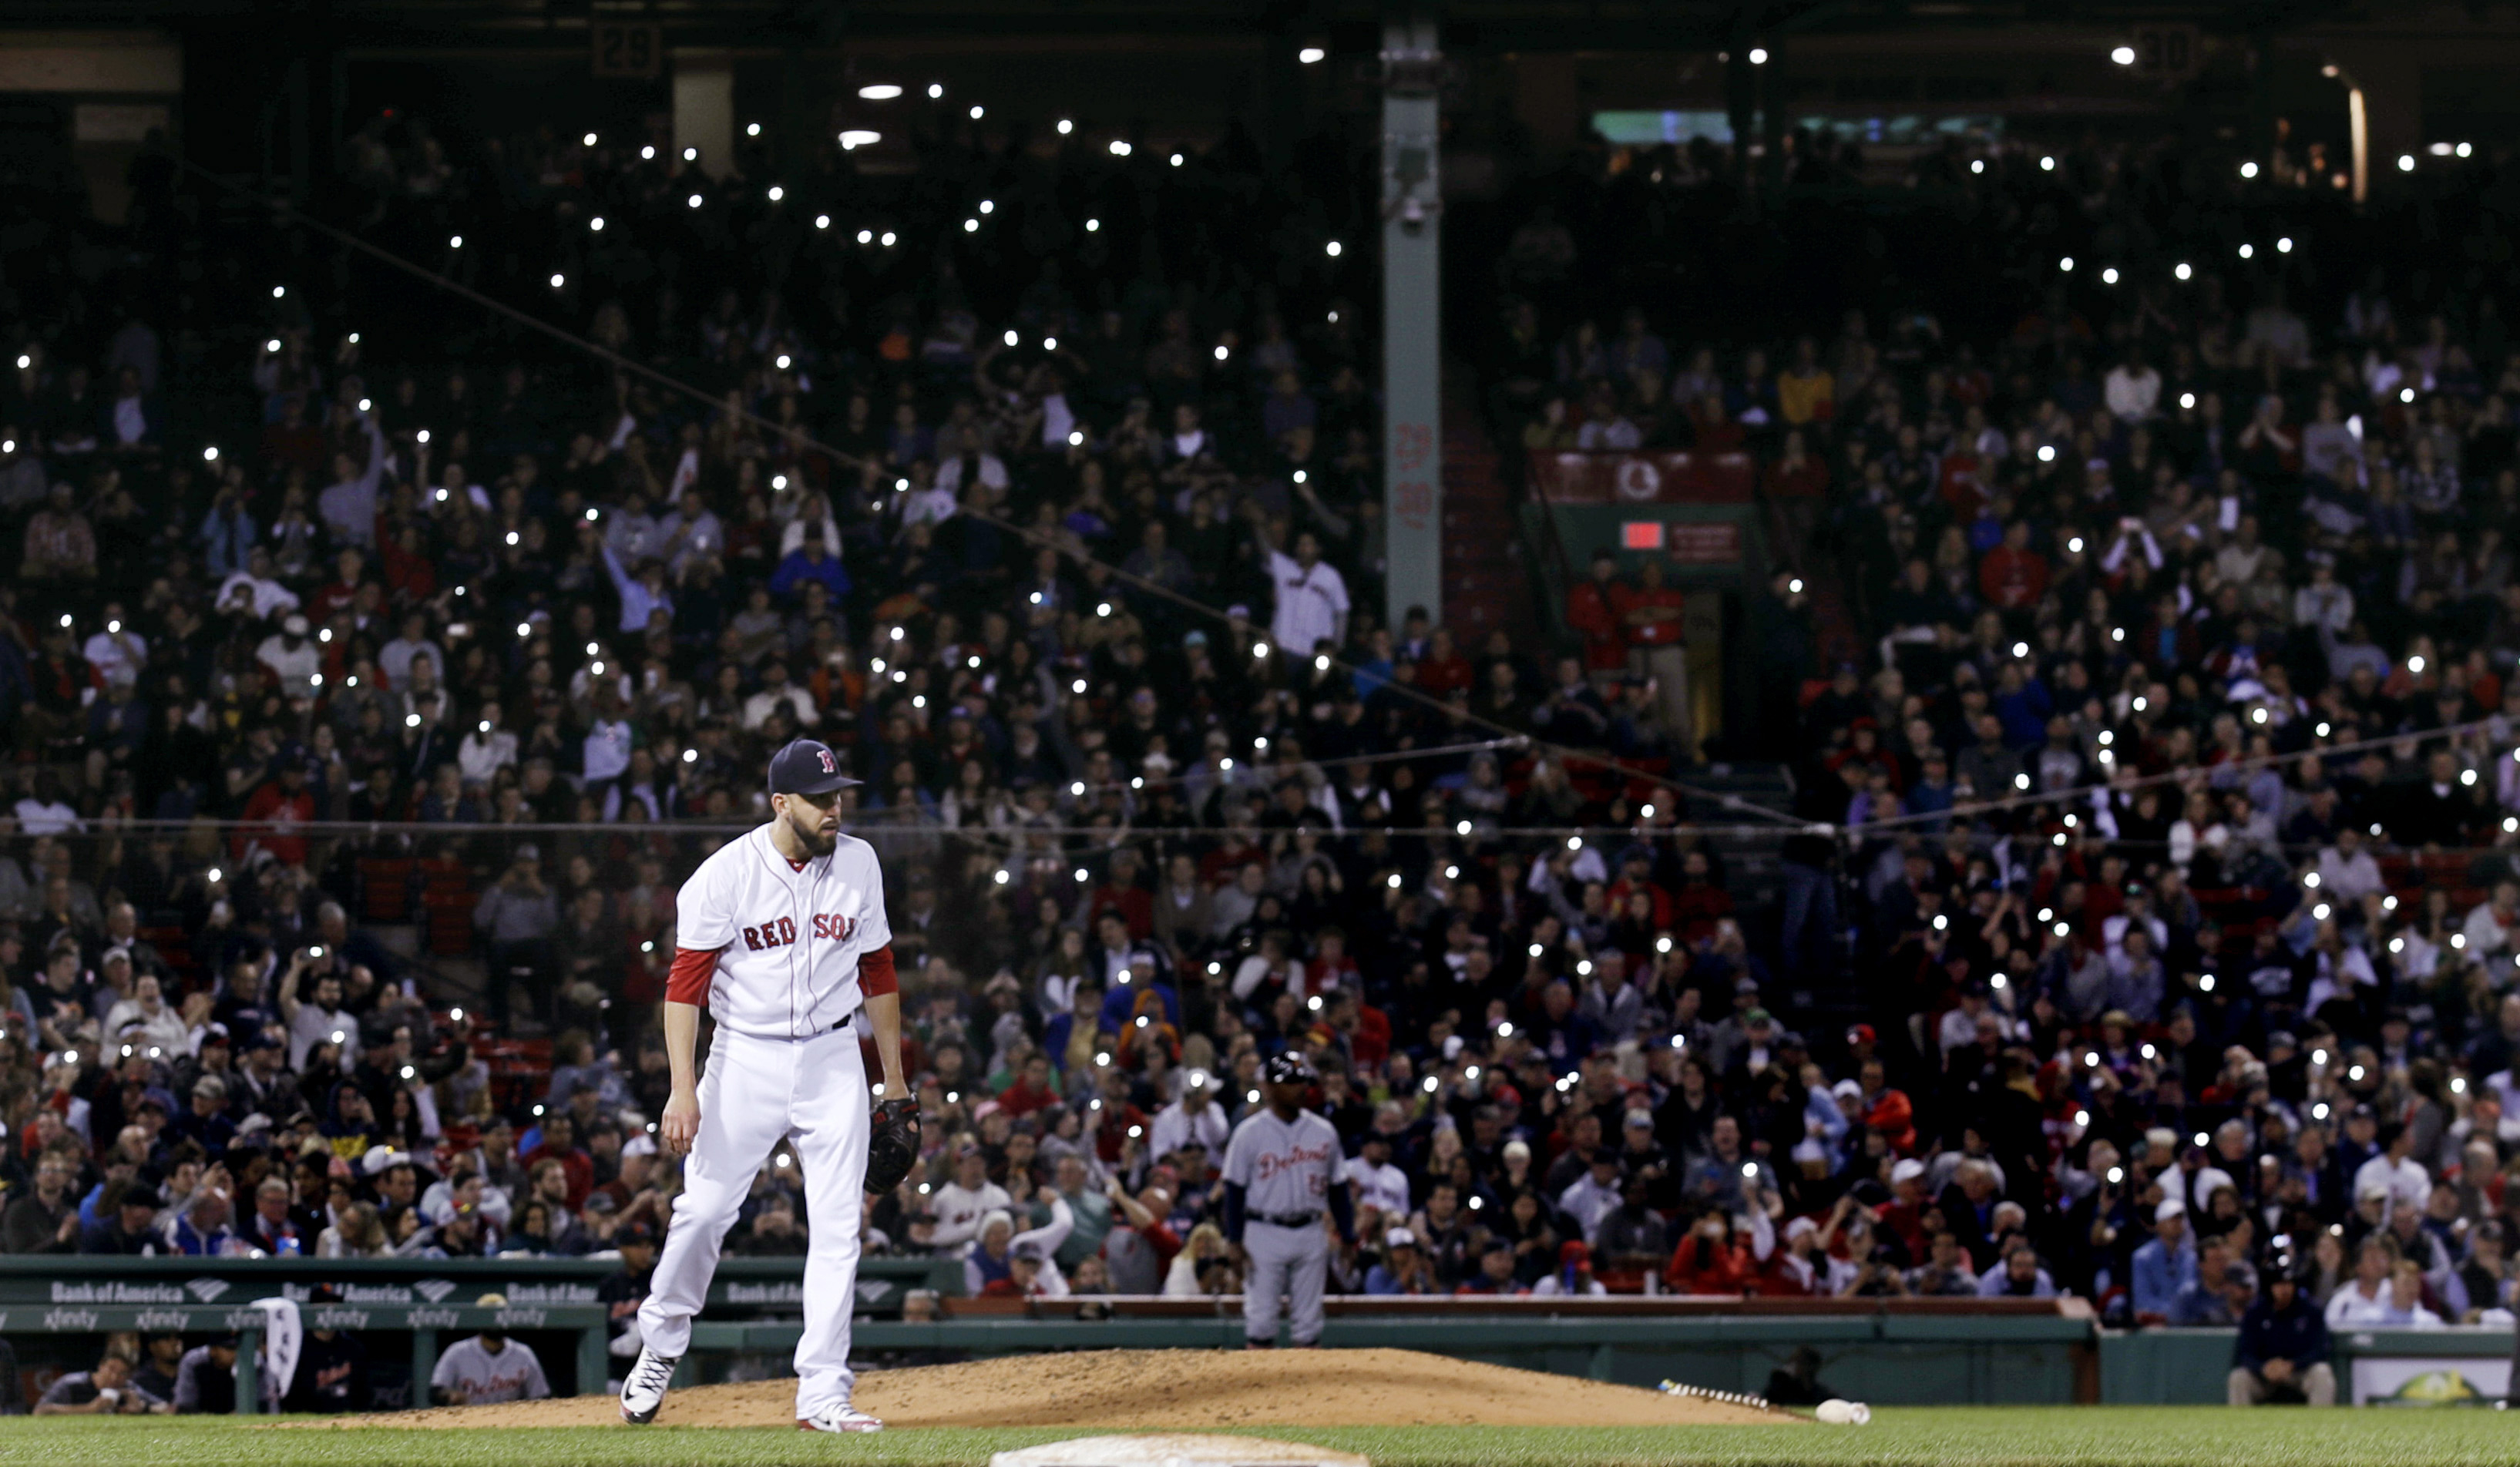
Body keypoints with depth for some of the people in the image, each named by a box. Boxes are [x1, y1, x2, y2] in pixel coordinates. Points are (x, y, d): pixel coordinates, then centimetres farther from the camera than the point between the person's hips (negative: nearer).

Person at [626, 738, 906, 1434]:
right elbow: (686, 984, -11)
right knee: (704, 1208, -4)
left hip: (833, 1061, 3)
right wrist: (683, 1087, -20)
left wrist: (894, 1081, 13)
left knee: (839, 1222, -4)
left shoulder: (858, 864, 1)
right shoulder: (725, 875, -11)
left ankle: (823, 1391, -2)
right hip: (746, 1057, -3)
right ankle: (661, 1346, 20)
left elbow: (877, 973, 11)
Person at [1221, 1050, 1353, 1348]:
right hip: (1265, 1232, -3)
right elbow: (1234, 1190, -3)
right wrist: (1236, 1243, -10)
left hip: (1311, 1233, 3)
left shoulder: (1323, 1132, 7)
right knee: (1261, 1319, -5)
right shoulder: (1250, 1133, -3)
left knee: (1309, 1321, 6)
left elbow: (1337, 1189, 12)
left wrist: (1347, 1237, 7)